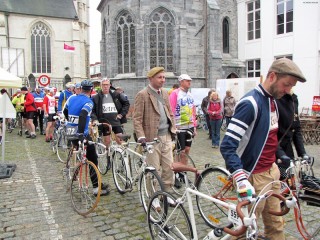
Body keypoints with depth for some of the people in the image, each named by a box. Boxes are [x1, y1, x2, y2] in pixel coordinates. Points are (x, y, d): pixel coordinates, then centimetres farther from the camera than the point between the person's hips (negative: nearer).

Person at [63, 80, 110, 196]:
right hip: (81, 135, -7)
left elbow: (65, 111, 24)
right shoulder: (88, 102, -12)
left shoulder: (72, 99, 9)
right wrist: (81, 133, -32)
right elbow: (82, 116, -29)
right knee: (93, 160, 1)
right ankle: (96, 187, 0)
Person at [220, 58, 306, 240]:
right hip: (255, 176, -9)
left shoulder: (273, 101, 9)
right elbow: (227, 147, -27)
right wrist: (241, 180, -35)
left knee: (276, 225, 19)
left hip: (272, 171, 9)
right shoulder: (250, 103, -21)